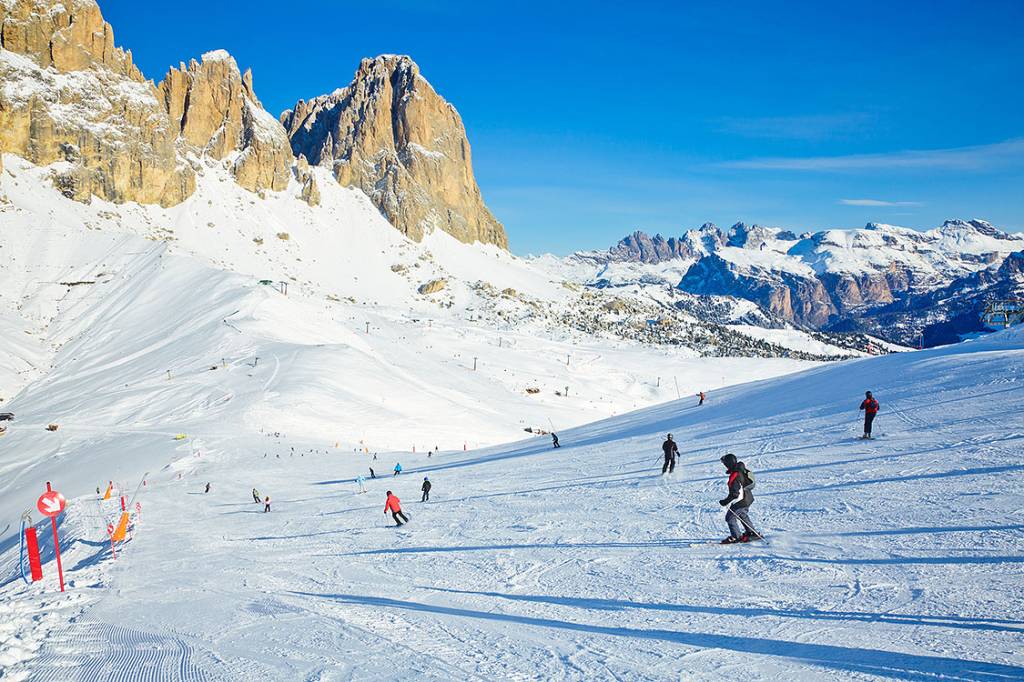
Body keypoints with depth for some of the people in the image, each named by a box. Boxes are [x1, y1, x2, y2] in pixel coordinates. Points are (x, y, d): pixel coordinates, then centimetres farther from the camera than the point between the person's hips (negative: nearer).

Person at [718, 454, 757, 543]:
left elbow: (734, 494, -29)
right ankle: (751, 532, 39)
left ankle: (736, 537, 5)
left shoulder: (734, 476, -28)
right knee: (742, 514, 30)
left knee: (730, 517, 0)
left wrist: (726, 501, -21)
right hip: (749, 498, 10)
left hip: (741, 501, -10)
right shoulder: (741, 470, 0)